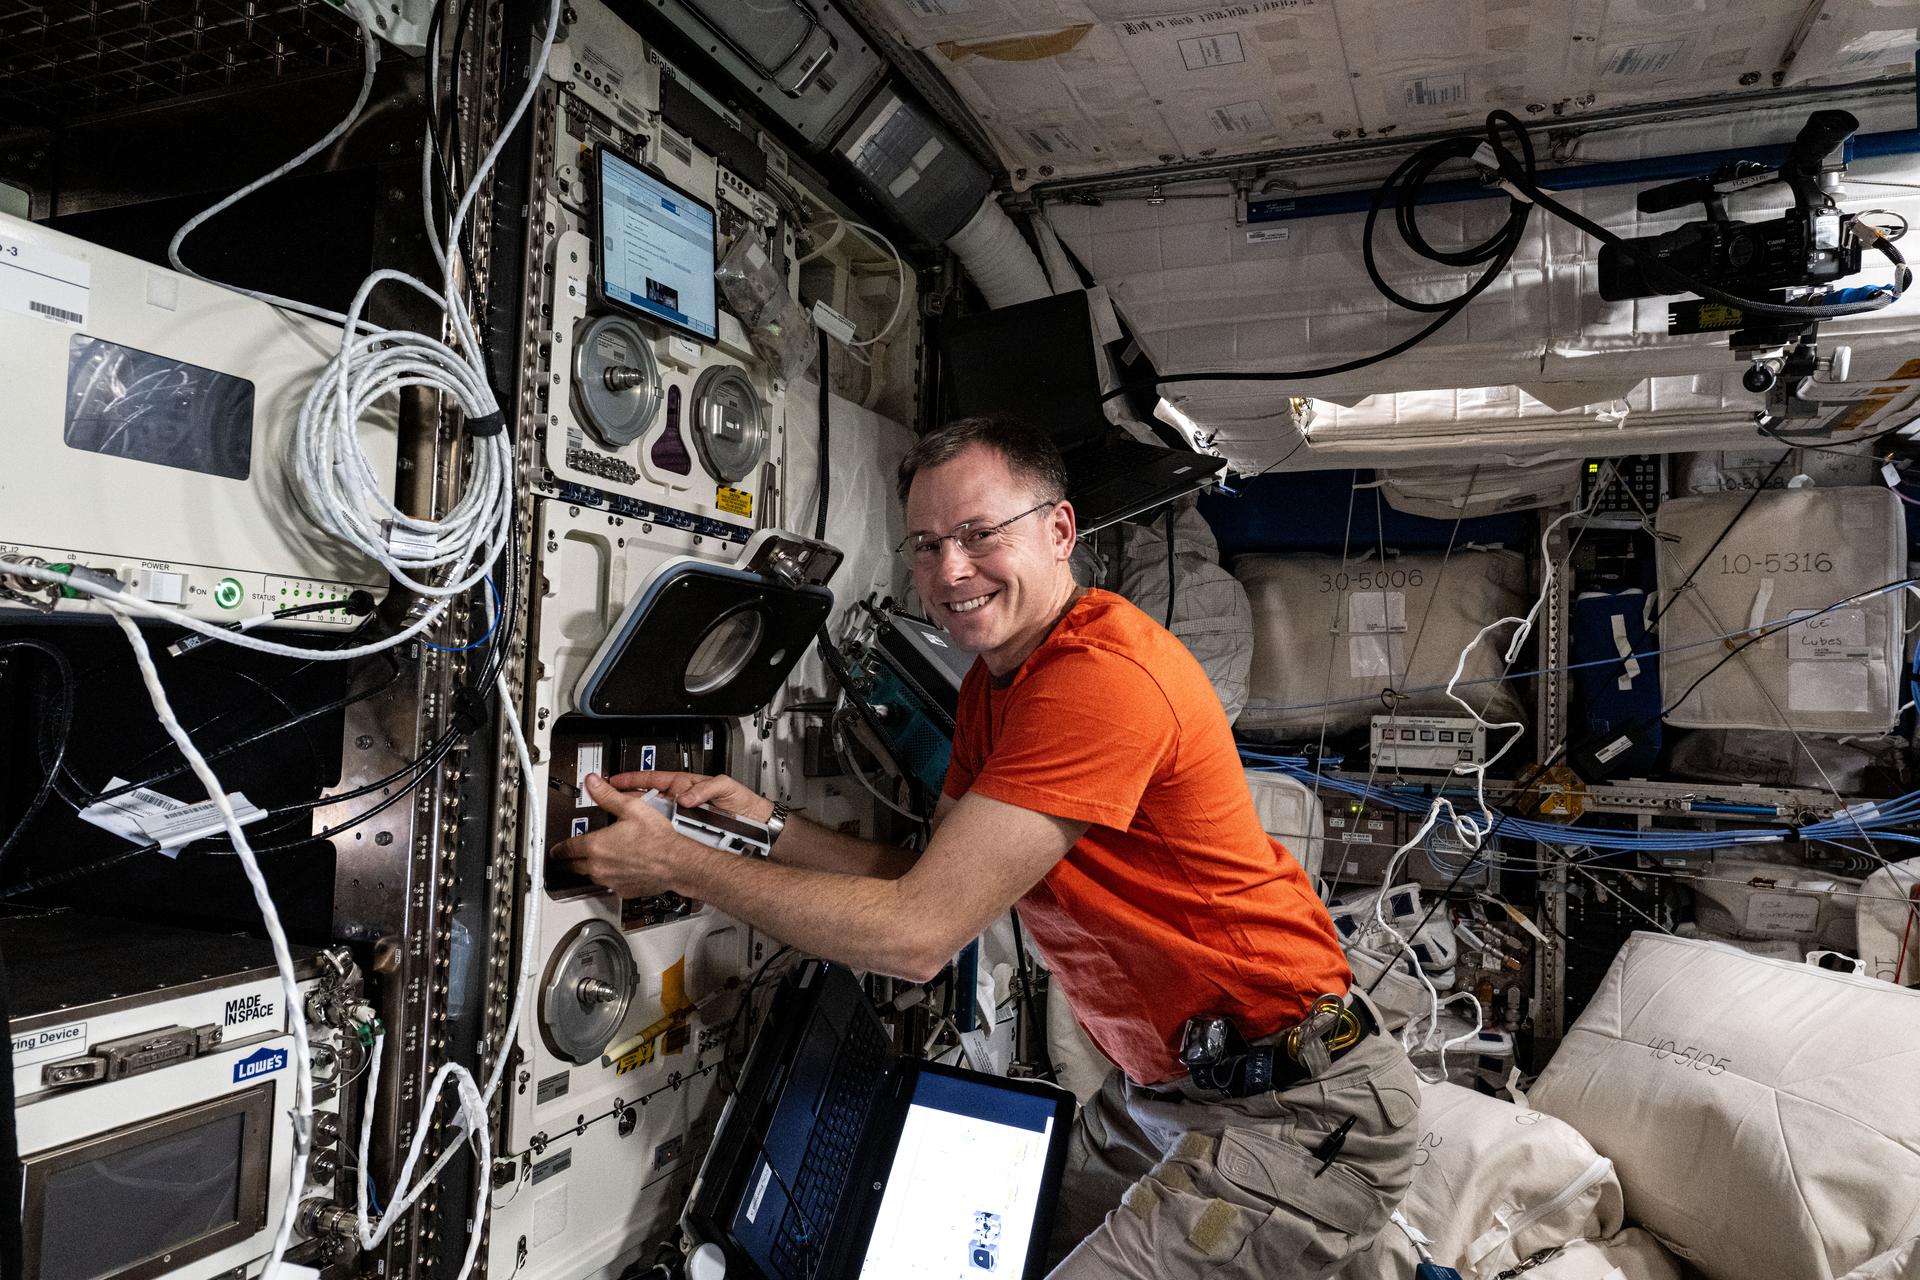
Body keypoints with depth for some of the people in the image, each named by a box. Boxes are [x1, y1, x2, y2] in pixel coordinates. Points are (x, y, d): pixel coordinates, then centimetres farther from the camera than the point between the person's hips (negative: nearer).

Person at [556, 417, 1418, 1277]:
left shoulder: (1104, 679, -26)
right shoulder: (994, 678, 6)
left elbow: (918, 932, -26)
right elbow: (928, 881, 6)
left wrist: (680, 864, -18)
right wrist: (767, 826, -7)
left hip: (1292, 1108, -8)